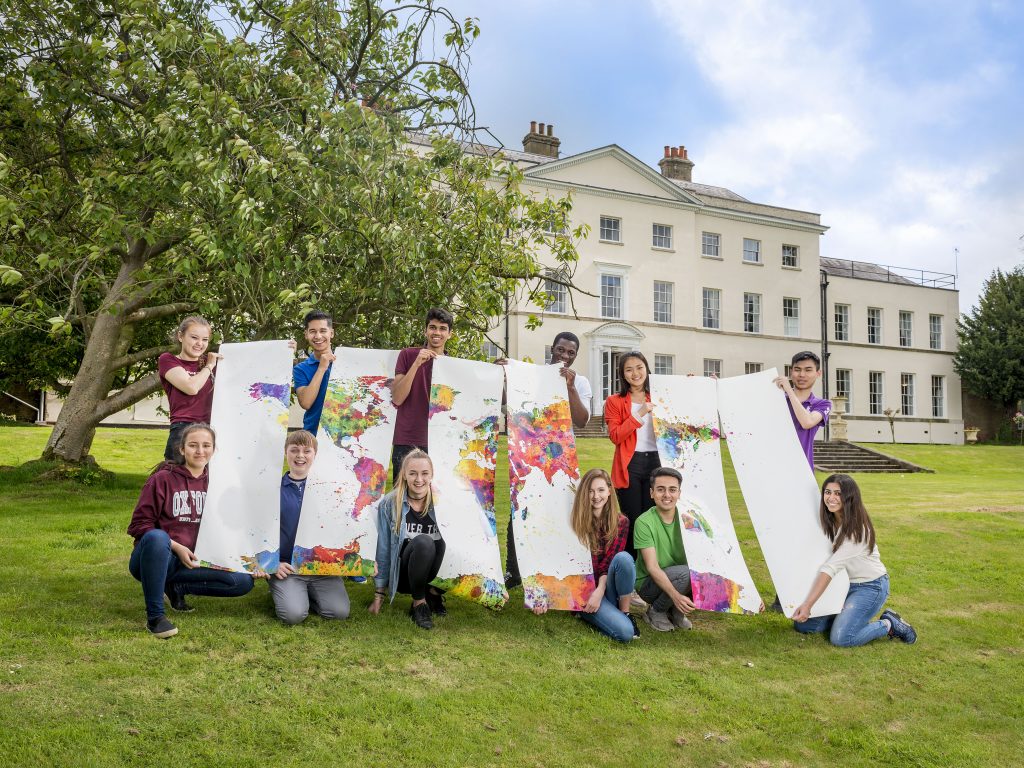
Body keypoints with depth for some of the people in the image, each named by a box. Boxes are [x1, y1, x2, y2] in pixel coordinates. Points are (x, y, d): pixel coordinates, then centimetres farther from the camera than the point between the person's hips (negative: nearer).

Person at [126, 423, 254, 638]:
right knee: (157, 537, -40)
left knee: (244, 581, -17)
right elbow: (140, 524, -9)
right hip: (158, 556, -4)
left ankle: (176, 586, -1)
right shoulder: (163, 478, -6)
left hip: (193, 562, 4)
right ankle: (154, 615, -26)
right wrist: (176, 547, -19)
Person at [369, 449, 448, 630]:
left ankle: (434, 593, -3)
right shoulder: (389, 504, -5)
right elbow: (383, 549, -1)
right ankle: (419, 604, -13)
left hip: (434, 574, 3)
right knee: (422, 542, -33)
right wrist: (379, 594, 1)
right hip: (402, 575, -2)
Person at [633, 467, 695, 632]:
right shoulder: (644, 522, -18)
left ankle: (676, 611, 2)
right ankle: (655, 612, -6)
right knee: (686, 572, -32)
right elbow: (652, 567, -23)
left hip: (679, 581, 5)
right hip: (648, 584, -5)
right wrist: (675, 595, -37)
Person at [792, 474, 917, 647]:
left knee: (841, 638, -20)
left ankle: (889, 625, 3)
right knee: (802, 624, -3)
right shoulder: (828, 521, -4)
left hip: (870, 586, -7)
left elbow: (831, 567, -31)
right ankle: (846, 616, 16)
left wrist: (808, 604, -35)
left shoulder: (858, 529, -25)